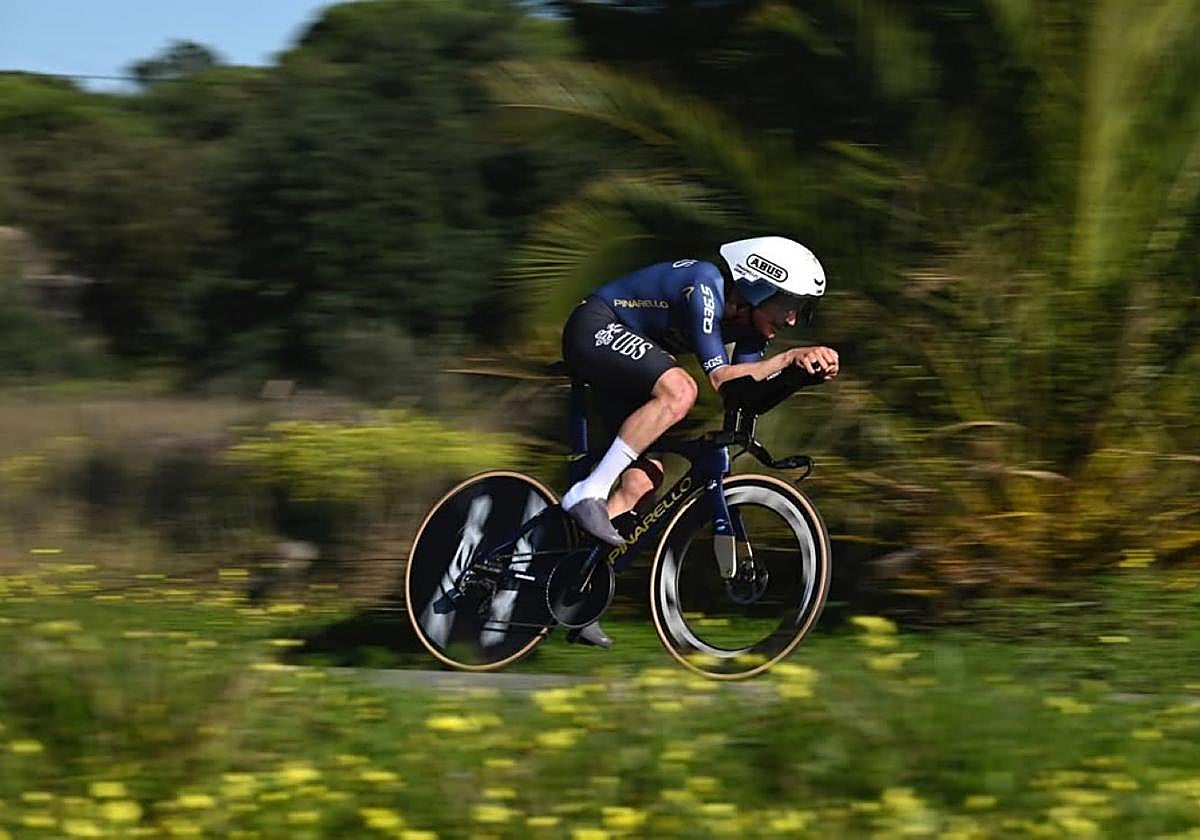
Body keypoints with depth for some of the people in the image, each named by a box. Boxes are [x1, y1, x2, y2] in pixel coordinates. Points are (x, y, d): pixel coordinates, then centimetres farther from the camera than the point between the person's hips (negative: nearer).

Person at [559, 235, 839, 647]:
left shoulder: (752, 322, 0)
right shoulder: (707, 287, -26)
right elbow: (720, 377, -30)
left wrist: (795, 365, -22)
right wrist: (789, 357, -34)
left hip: (623, 362, 10)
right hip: (595, 327, -10)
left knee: (643, 480, -1)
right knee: (679, 391, -34)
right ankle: (587, 495, -30)